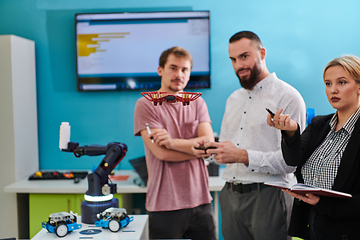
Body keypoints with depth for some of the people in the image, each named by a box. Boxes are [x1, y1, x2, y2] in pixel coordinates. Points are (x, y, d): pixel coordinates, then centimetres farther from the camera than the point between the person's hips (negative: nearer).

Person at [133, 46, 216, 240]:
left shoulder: (197, 103, 10)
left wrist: (173, 142, -18)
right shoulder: (146, 104, -3)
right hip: (165, 205, -4)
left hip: (201, 201, 4)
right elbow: (162, 153, -13)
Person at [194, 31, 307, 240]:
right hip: (230, 197, 6)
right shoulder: (234, 99, 18)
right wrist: (210, 147, 1)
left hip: (267, 197, -6)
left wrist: (243, 156, -22)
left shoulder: (287, 97, -7)